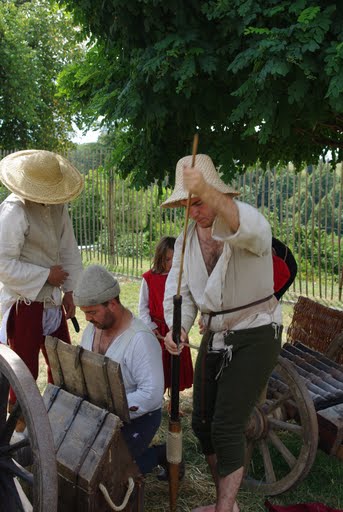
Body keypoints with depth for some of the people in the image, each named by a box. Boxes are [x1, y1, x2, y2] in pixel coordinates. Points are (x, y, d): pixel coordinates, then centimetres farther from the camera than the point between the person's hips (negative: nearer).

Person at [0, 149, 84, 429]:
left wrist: (69, 290, 5)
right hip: (24, 304, -7)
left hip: (52, 301, 7)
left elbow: (70, 250, 10)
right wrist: (47, 276, -17)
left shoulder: (58, 207, 2)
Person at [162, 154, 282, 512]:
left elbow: (253, 231, -44)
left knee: (226, 427, -10)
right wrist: (177, 328, -19)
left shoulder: (244, 219, -18)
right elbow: (180, 292, 2)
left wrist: (207, 191, -59)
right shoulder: (186, 240, 4)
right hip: (215, 337, 8)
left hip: (255, 337, -7)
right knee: (202, 423, 12)